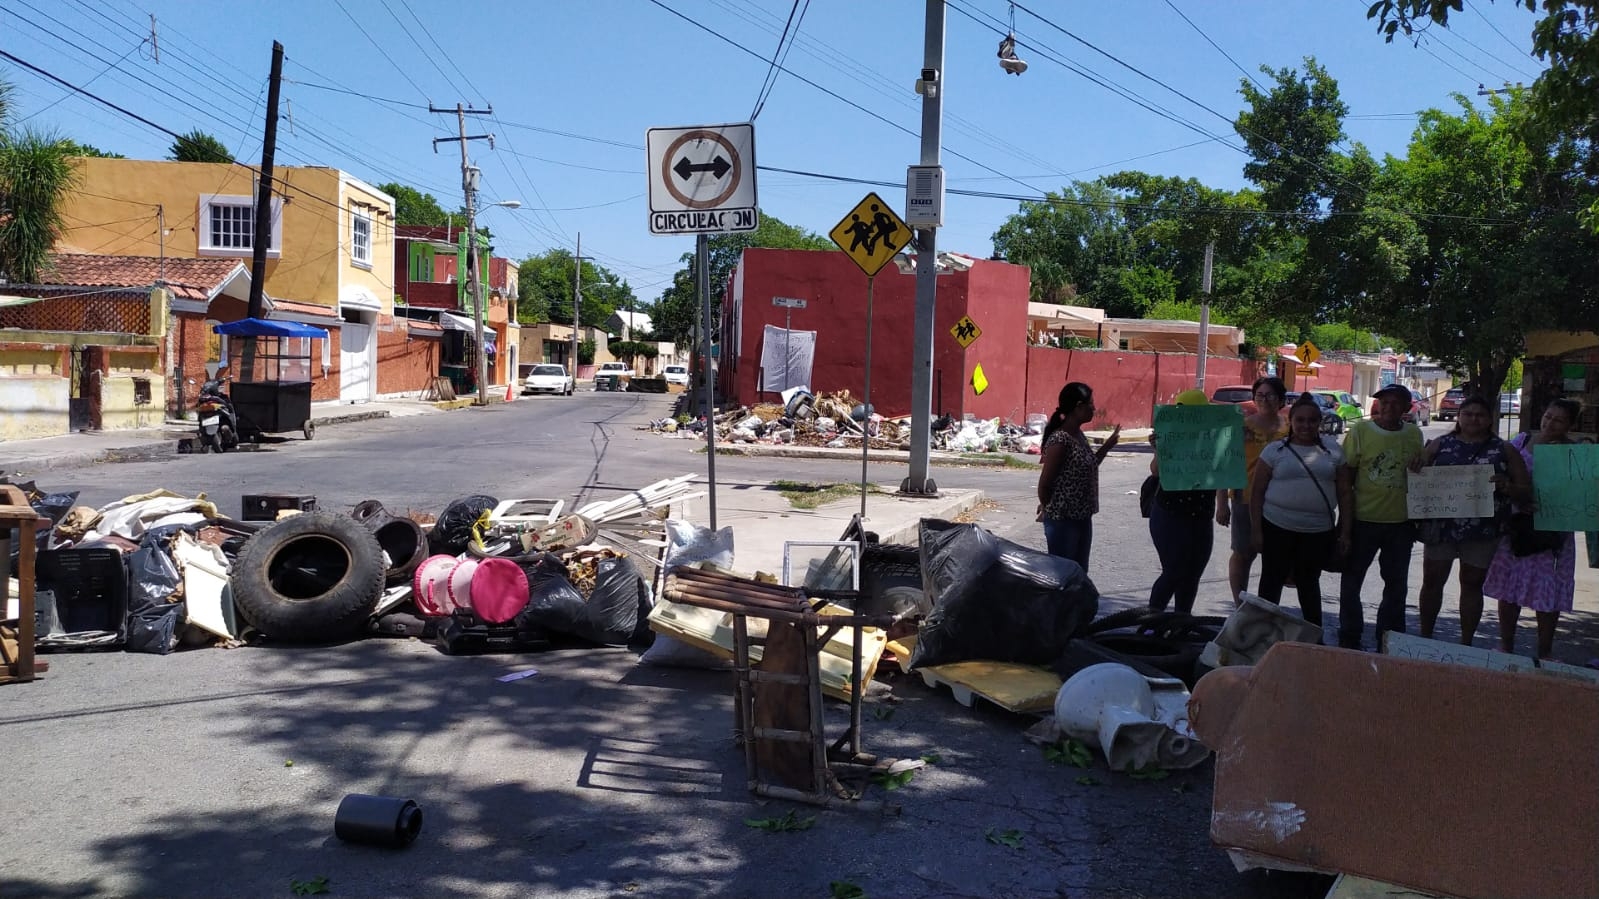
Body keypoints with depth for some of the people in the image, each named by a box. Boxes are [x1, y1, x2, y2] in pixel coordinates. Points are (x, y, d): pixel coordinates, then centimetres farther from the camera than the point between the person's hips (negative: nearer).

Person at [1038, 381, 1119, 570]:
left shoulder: (1079, 435, 8)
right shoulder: (1060, 440, -20)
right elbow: (1044, 483, -16)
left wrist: (1106, 447, 14)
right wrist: (1049, 511, 0)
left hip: (1083, 518, 9)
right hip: (1062, 520, -9)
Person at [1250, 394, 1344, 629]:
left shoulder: (1332, 449, 6)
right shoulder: (1275, 450, 0)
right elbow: (1258, 492, 0)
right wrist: (1256, 529, -5)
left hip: (1319, 530, 2)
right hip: (1278, 527, -2)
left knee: (1309, 582, 14)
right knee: (1272, 580, 6)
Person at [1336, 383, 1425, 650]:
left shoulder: (1414, 435, 2)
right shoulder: (1360, 431, -9)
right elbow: (1344, 481, -9)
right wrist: (1346, 527, -13)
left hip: (1400, 522, 4)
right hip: (1362, 520, -4)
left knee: (1397, 585, 14)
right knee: (1351, 582, 5)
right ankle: (1349, 642, 19)